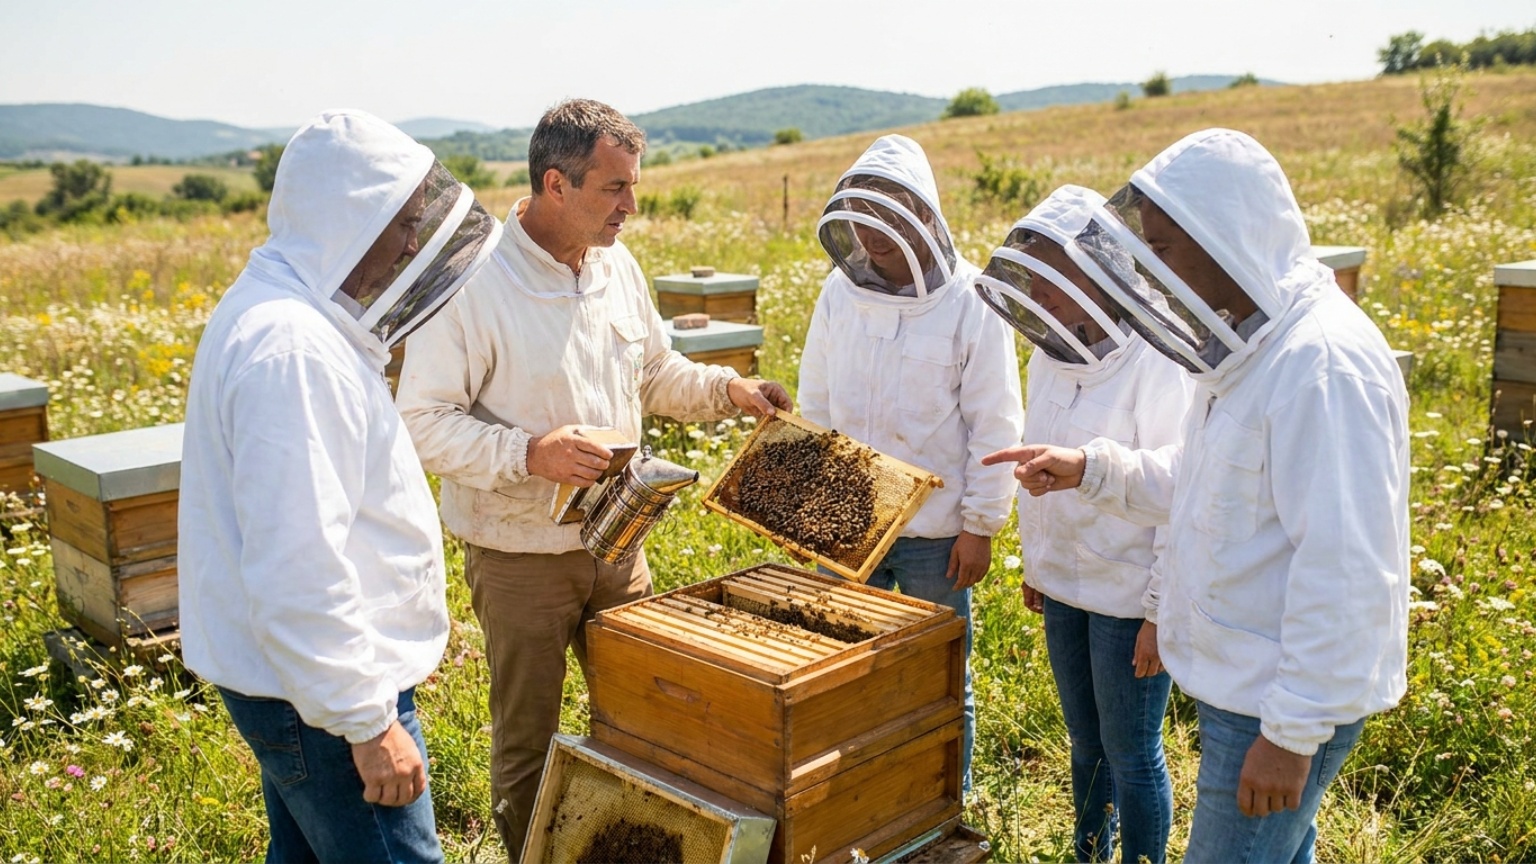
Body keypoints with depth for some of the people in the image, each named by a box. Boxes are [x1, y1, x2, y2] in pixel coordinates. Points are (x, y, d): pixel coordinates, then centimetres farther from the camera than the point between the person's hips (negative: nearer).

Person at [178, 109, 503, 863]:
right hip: (323, 689, -10)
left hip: (293, 679, 10)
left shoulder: (276, 314, 8)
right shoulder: (293, 349, -26)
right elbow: (298, 573, -28)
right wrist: (368, 723, -22)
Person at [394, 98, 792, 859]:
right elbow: (422, 421, -19)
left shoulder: (617, 264, 3)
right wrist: (529, 453, -30)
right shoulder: (475, 281, -19)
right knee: (527, 741, 12)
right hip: (520, 557, -6)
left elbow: (656, 372, 17)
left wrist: (727, 389, 2)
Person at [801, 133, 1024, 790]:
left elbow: (995, 426, -9)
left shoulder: (971, 304, -12)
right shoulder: (841, 291, 0)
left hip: (933, 528, -4)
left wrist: (981, 525, -9)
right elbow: (815, 404, 9)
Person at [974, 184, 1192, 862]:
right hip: (1064, 585, 7)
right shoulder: (1051, 356, 2)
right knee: (1085, 744, 21)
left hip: (1128, 596, -7)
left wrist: (1163, 611, -18)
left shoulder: (1155, 365, -20)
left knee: (1131, 755, 8)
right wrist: (1034, 562, 17)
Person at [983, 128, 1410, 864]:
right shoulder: (1248, 347, 7)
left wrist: (1294, 731, -23)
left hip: (1288, 700, -9)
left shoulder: (1323, 362, -25)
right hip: (1242, 682, 9)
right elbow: (1197, 488, 17)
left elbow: (1345, 571, -27)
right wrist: (1091, 469, 3)